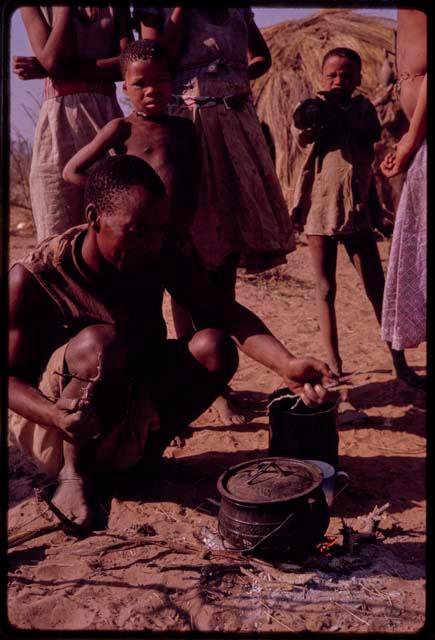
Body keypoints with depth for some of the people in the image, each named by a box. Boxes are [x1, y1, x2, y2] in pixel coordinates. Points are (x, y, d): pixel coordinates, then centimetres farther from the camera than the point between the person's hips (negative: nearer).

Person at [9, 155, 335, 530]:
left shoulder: (169, 254, -13)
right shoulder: (33, 279, -23)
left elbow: (221, 312, -16)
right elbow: (12, 377, -17)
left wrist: (286, 365, -33)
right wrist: (56, 417, -39)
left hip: (136, 405, 4)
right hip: (63, 429, -4)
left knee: (215, 347, -19)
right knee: (99, 343, -34)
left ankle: (134, 451, -3)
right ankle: (75, 471, -11)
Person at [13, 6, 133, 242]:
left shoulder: (115, 8, 16)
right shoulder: (36, 8, 11)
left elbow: (128, 64, -1)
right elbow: (53, 60, -6)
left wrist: (52, 69, -5)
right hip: (59, 117, -1)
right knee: (58, 236, -6)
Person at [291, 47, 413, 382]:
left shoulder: (362, 106, 9)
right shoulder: (313, 107, 5)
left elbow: (373, 132, -9)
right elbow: (302, 135, -12)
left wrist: (341, 110, -17)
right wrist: (307, 120, -32)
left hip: (356, 208, 1)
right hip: (319, 208, -1)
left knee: (376, 287, 1)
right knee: (325, 289, 5)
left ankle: (398, 358, 6)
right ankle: (333, 360, 13)